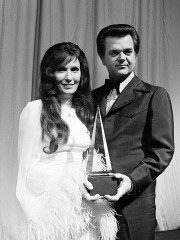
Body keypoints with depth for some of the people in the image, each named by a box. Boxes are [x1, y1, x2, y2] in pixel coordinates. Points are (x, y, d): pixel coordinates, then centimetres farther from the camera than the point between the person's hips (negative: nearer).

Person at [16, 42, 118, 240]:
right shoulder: (35, 109, -8)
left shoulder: (84, 111, 10)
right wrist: (71, 183, -20)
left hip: (83, 207, 5)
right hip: (51, 207, -5)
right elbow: (28, 166, -10)